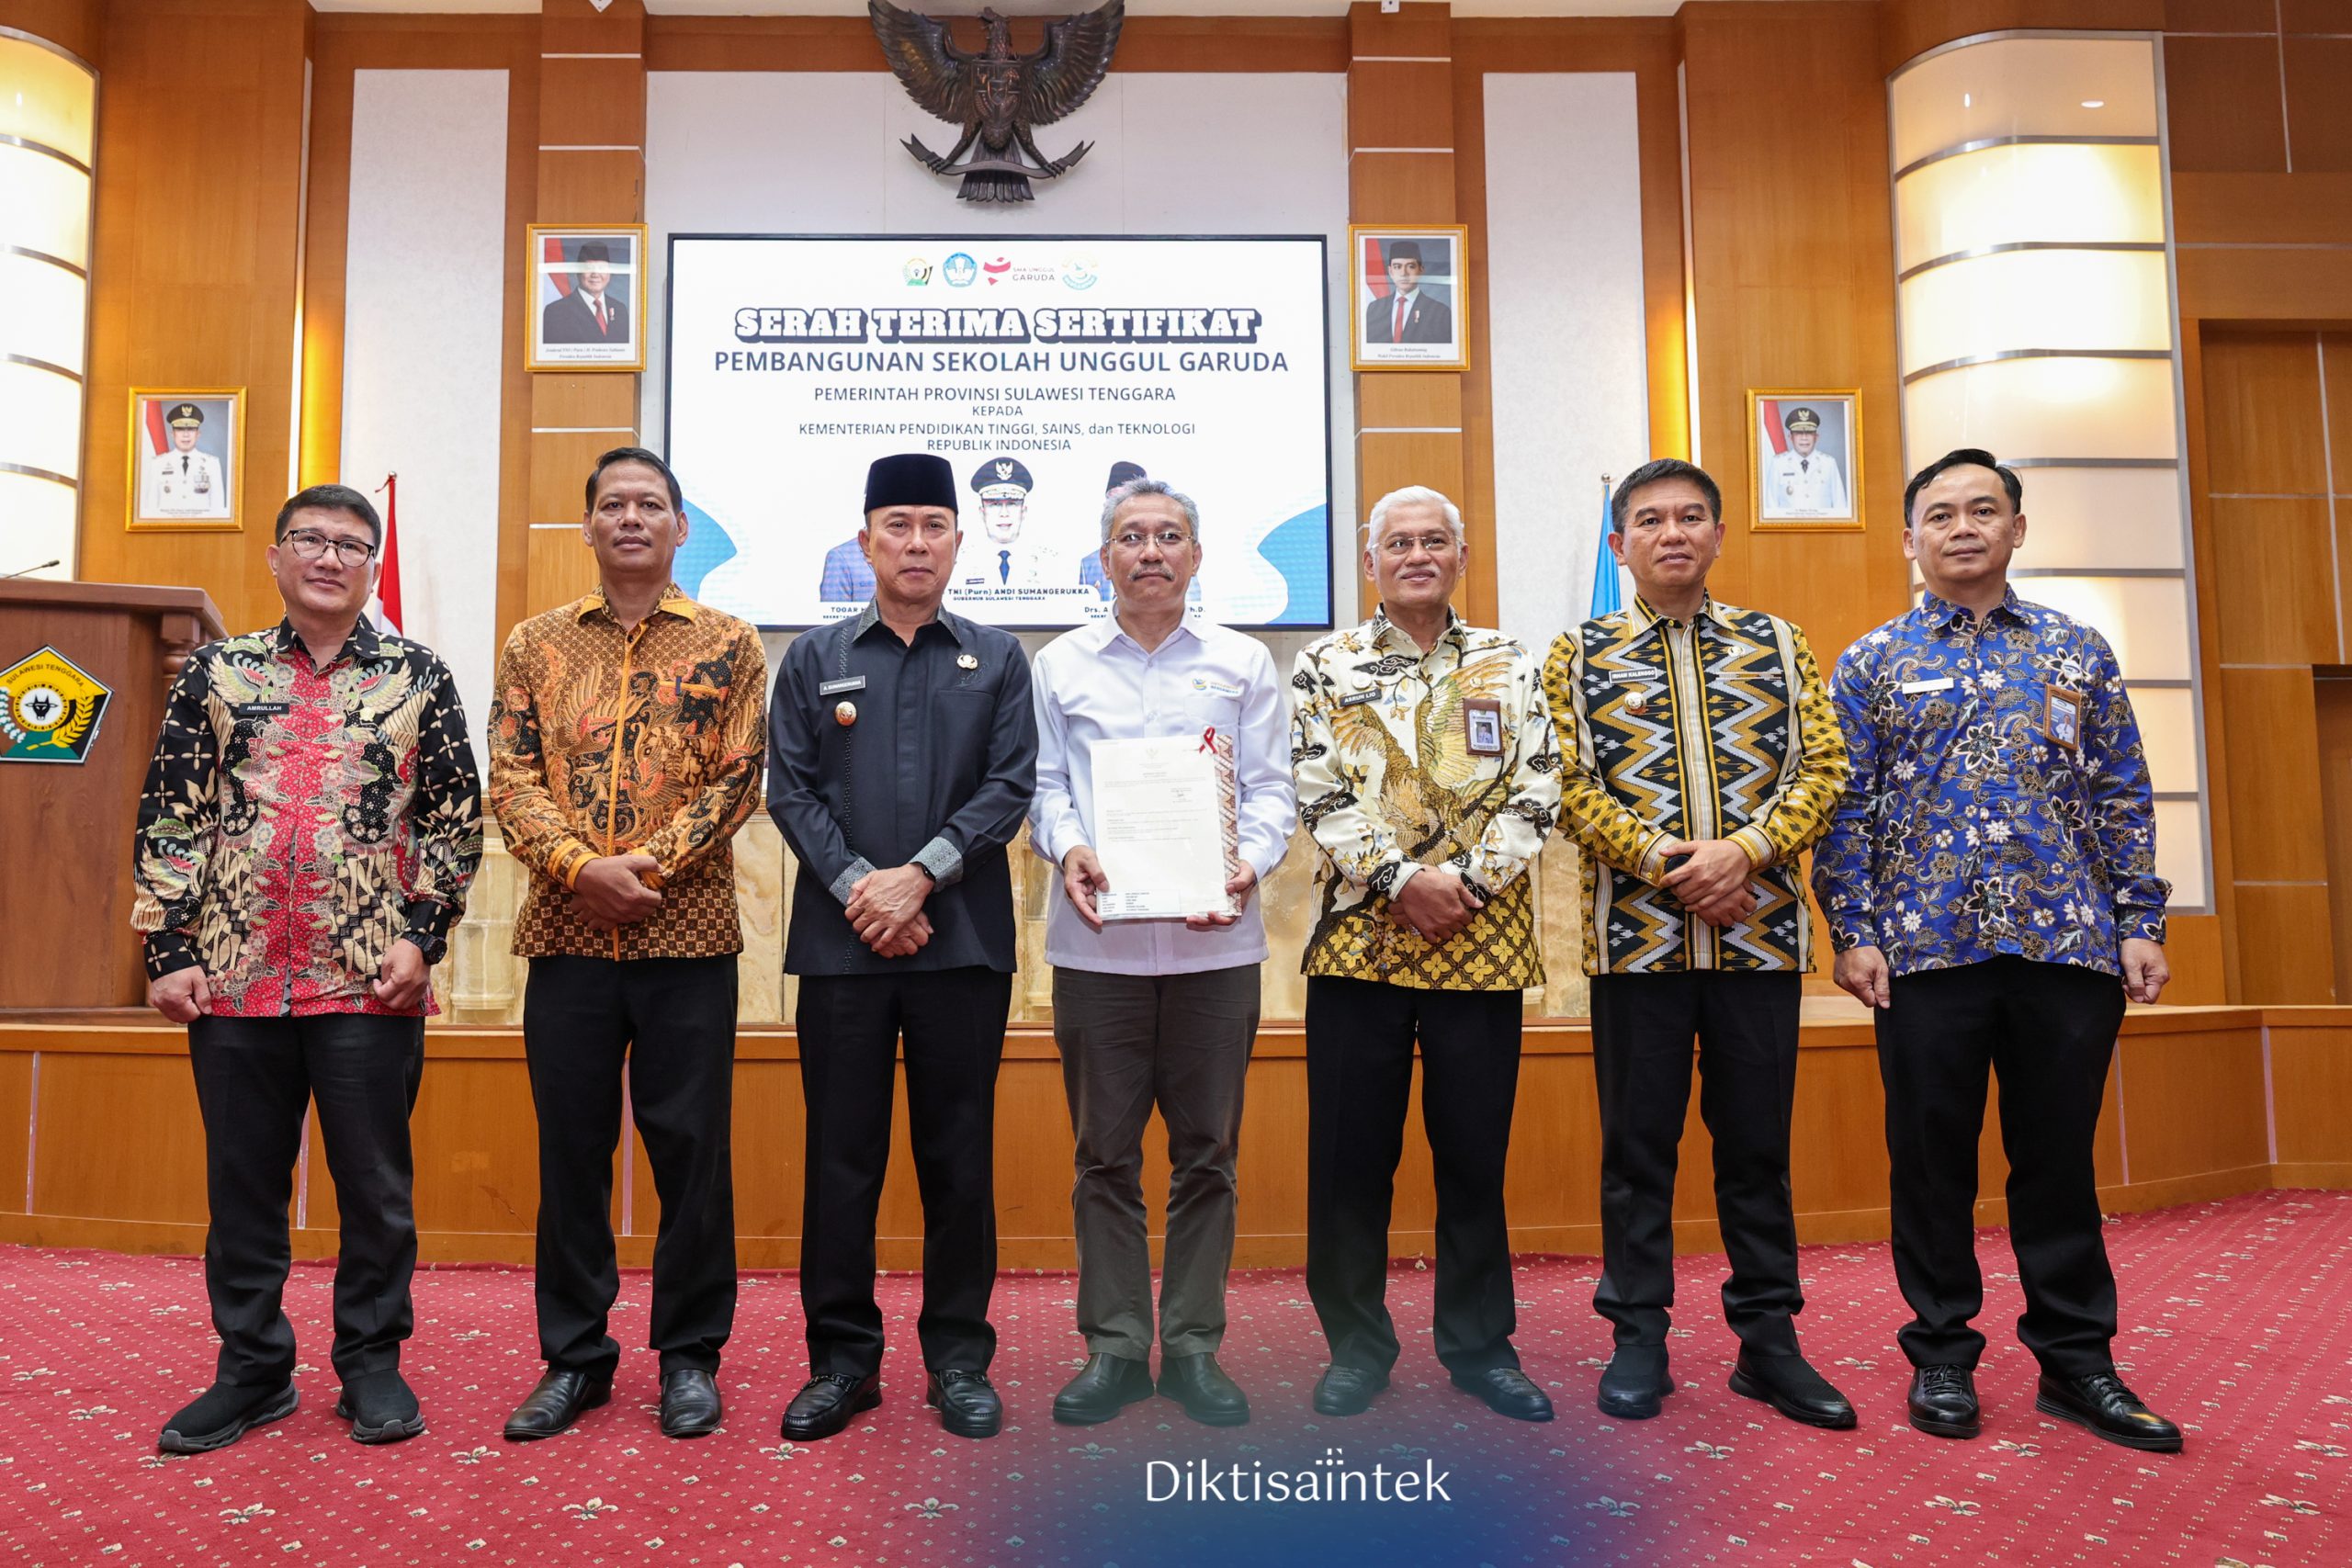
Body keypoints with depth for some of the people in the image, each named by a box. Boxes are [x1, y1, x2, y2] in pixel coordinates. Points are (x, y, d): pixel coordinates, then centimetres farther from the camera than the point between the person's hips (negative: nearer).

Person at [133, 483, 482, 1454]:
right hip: (232, 975, 2)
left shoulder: (419, 677, 4)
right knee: (241, 1182, 11)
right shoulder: (218, 672, 8)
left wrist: (421, 937, -6)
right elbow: (170, 821, 6)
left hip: (372, 979, -2)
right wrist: (169, 952, 0)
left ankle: (372, 1364, 22)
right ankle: (252, 1369, 26)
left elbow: (456, 820, 2)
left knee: (374, 1183, 6)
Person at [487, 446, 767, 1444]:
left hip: (688, 933, -2)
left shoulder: (727, 645, 5)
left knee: (690, 1142, 3)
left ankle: (690, 1352, 18)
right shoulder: (535, 644, 10)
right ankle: (574, 1356, 23)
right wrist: (582, 867, -14)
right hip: (566, 932, 2)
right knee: (570, 1146, 9)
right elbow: (511, 779, 2)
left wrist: (653, 864, -13)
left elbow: (738, 780, -2)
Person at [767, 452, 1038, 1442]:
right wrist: (860, 888, -10)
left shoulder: (998, 660, 10)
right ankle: (842, 1358, 18)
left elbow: (1010, 786, 0)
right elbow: (790, 791, 4)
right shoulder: (814, 660, 11)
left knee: (960, 1155, 6)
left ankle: (959, 1358, 18)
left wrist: (919, 875, -11)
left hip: (965, 943, 0)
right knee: (842, 1155, 5)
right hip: (841, 944, 0)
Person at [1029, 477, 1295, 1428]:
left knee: (1206, 1152, 6)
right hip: (1097, 937, 0)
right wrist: (1067, 849, -14)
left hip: (1214, 939, 0)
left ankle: (1194, 1347, 18)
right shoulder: (1062, 664, 10)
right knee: (1105, 1152, 6)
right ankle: (1115, 1347, 17)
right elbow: (1045, 783, 6)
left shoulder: (1244, 664, 10)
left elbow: (1270, 787, 6)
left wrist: (1250, 862, -13)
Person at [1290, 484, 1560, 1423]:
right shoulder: (1325, 666, 6)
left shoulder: (1508, 666, 9)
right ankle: (1357, 1345, 21)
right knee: (1350, 1153, 5)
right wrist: (1403, 881, -14)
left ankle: (1480, 1343, 25)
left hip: (1482, 941, 1)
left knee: (1476, 1151, 9)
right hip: (1359, 935, -1)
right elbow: (1321, 798, -3)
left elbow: (1537, 793, 1)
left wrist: (1465, 878, -12)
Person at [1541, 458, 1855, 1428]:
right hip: (1635, 934, -1)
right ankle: (1638, 1338, 18)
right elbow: (1569, 785, -2)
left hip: (1760, 932, 2)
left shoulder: (1778, 645, 11)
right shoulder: (1579, 655, 7)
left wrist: (1743, 851, -13)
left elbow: (1822, 767, 3)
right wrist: (1659, 858, -15)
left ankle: (1769, 1338, 22)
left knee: (1757, 1141, 9)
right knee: (1637, 1144, 6)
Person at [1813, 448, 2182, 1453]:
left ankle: (2076, 1360, 22)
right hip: (1926, 948, -1)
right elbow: (1846, 808, 2)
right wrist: (1854, 933, -6)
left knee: (2060, 1155, 8)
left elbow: (2123, 800, 9)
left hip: (2068, 946, 1)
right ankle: (1942, 1357, 20)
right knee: (1932, 1158, 6)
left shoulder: (2079, 652, 11)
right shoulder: (1873, 663, 6)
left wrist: (2140, 925, 2)